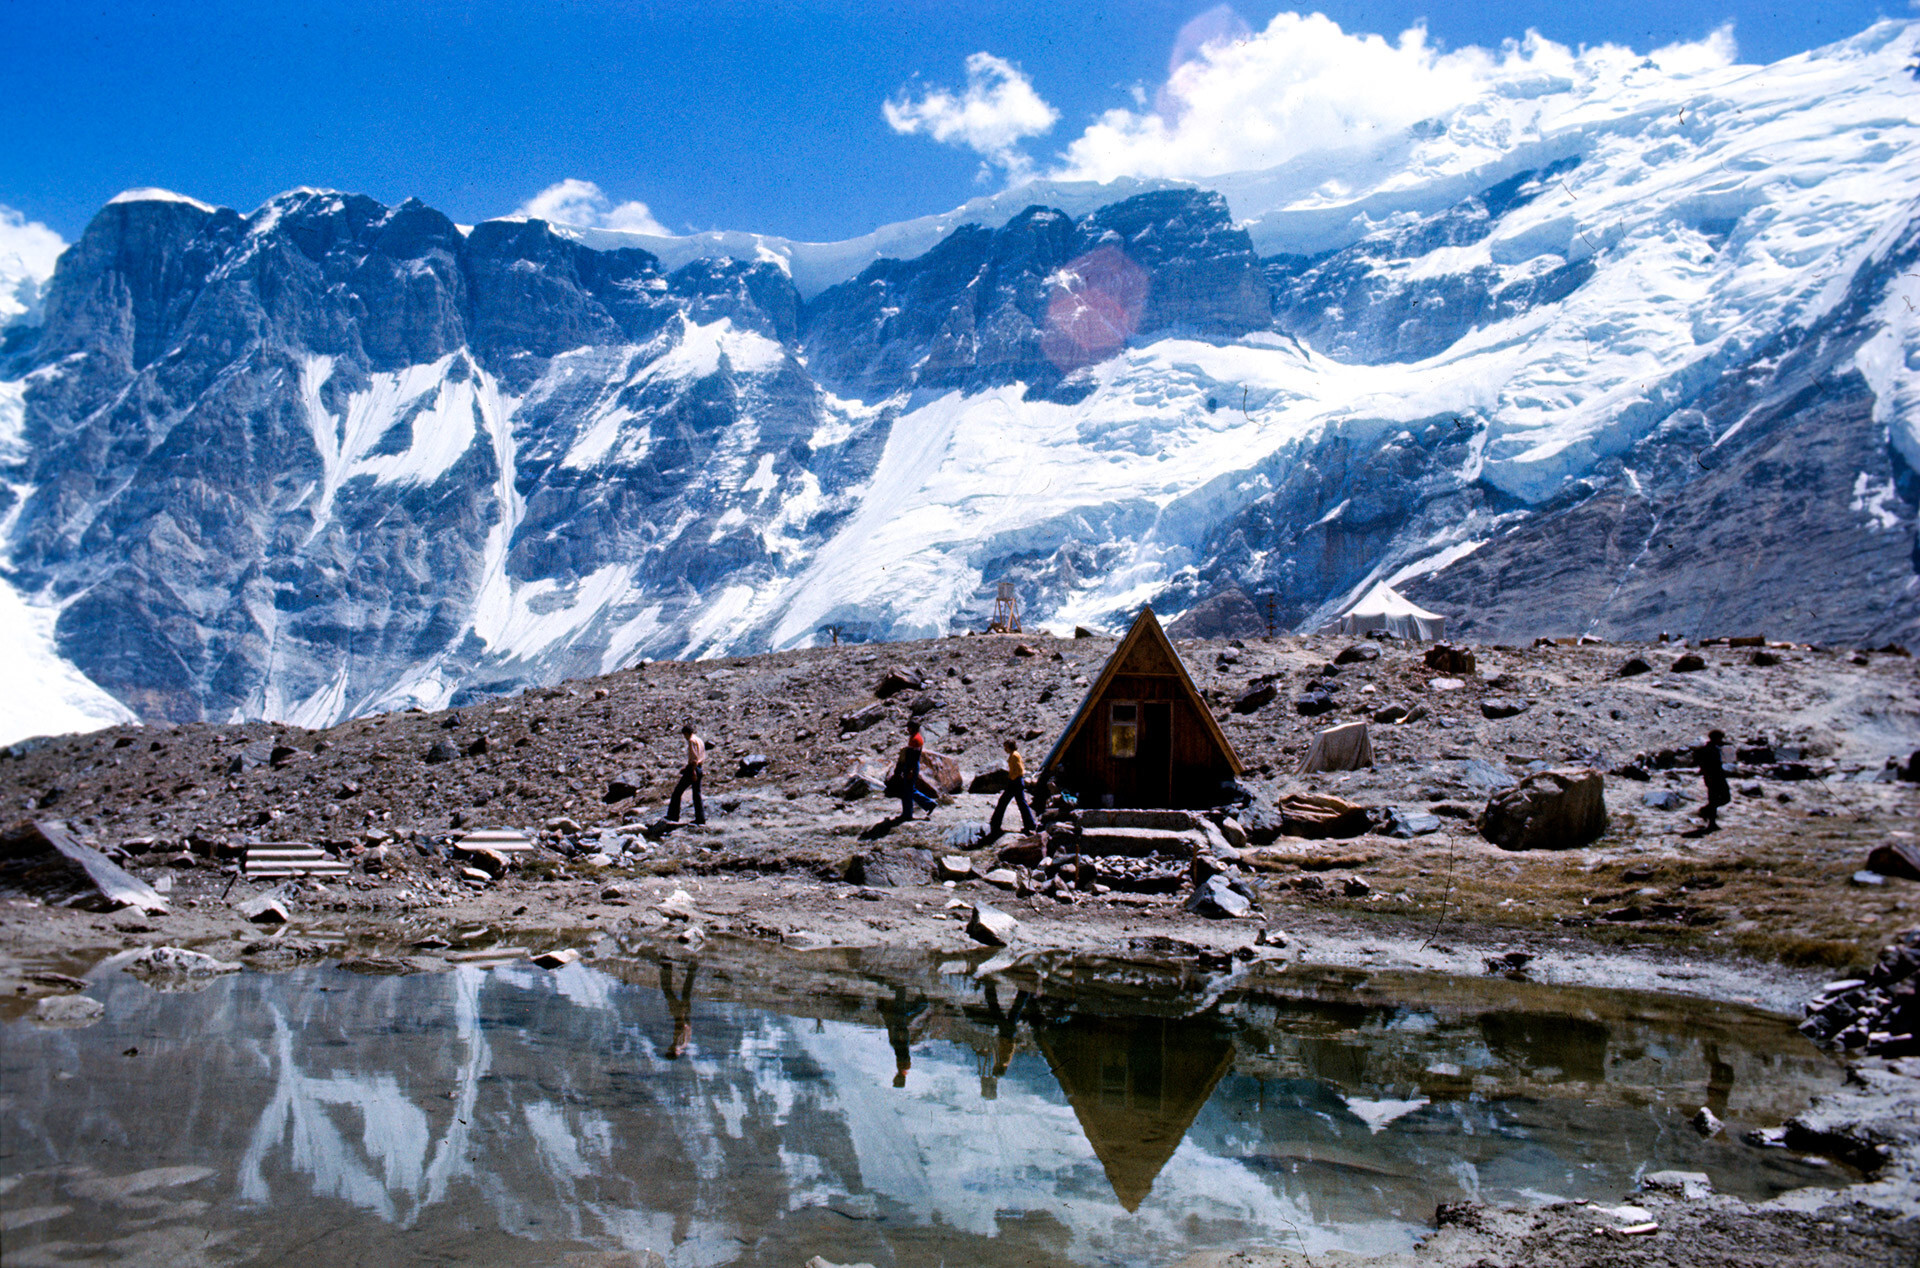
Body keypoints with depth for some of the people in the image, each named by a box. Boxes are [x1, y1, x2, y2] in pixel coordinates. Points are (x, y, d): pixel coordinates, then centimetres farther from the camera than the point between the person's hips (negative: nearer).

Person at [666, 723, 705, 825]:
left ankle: (673, 816, -1)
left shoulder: (691, 741, -10)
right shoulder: (700, 740, 17)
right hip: (700, 769, 9)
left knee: (677, 791, -1)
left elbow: (694, 758, -19)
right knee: (697, 794, 10)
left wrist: (693, 771, -22)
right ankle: (700, 818, 5)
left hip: (692, 769, -9)